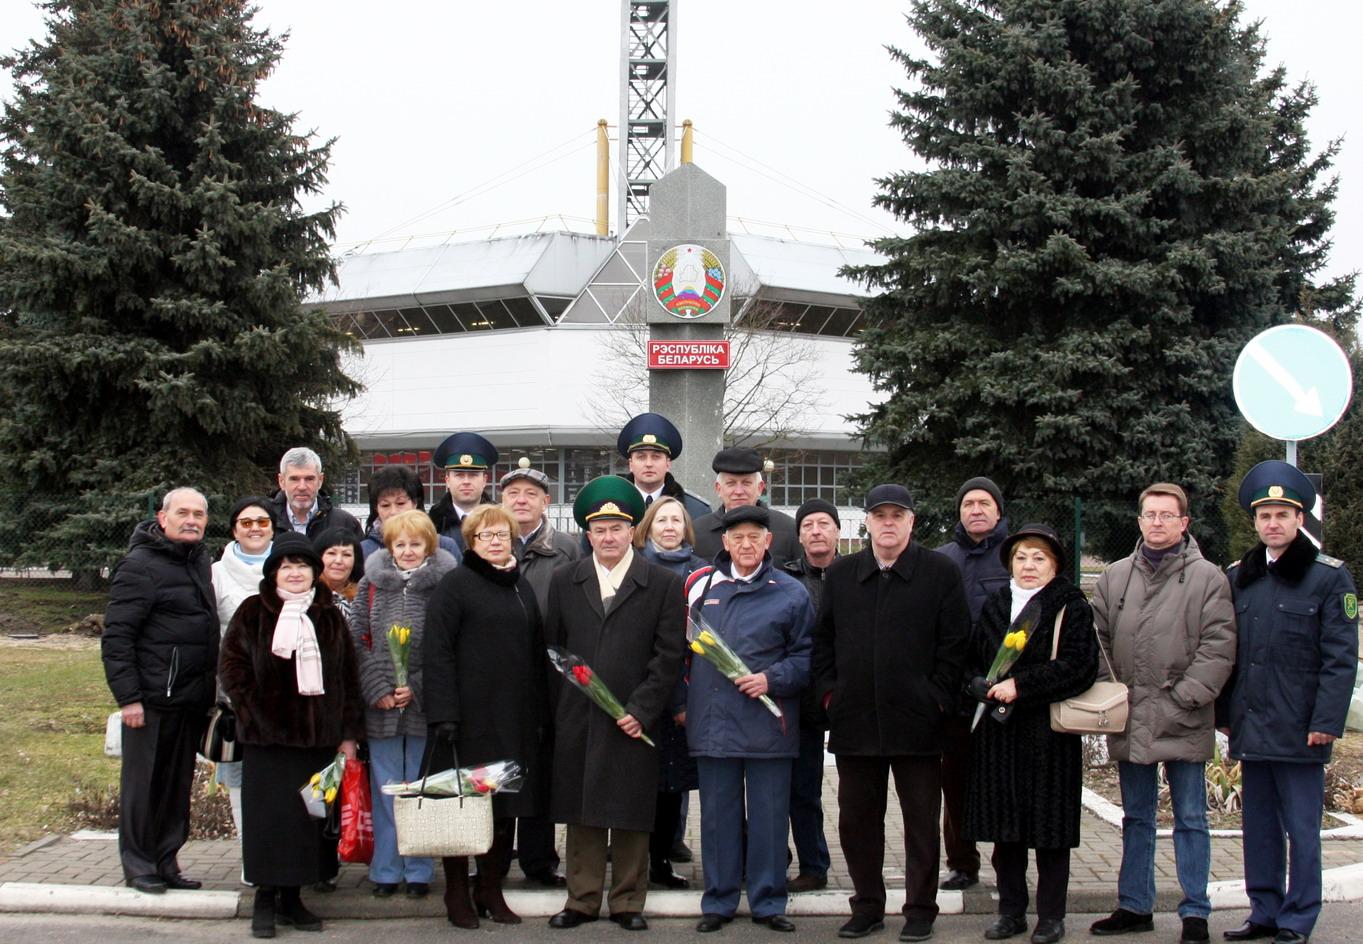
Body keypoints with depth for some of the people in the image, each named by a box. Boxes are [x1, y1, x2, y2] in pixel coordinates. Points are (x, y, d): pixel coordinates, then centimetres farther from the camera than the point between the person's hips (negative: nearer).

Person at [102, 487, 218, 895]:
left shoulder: (200, 561, 13)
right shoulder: (140, 565, -11)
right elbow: (116, 636, -14)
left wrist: (209, 691, 15)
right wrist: (127, 696, -18)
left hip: (191, 700, 7)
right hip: (152, 699, -7)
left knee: (178, 784, 12)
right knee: (143, 783, 2)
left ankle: (166, 862, 20)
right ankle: (138, 865, 12)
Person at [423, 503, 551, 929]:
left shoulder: (521, 586, 16)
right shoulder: (454, 585, -4)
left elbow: (537, 651, 19)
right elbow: (436, 651, -10)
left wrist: (541, 711, 12)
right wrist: (443, 714, -17)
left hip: (515, 719, 6)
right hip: (469, 717, -6)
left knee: (507, 806, 8)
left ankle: (491, 890, 19)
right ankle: (457, 894, 12)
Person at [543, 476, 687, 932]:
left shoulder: (663, 584, 2)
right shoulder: (564, 581, 10)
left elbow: (669, 655, -2)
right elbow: (552, 648, 11)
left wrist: (642, 709, -10)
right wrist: (557, 710, 4)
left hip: (634, 719, -2)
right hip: (576, 720, 2)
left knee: (631, 812, 4)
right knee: (581, 812, 8)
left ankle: (628, 902, 15)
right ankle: (582, 899, 18)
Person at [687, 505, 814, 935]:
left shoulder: (790, 592, 3)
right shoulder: (701, 586, 8)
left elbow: (806, 656, 3)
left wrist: (772, 679, -12)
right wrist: (681, 701, 9)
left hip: (768, 724, -1)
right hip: (713, 721, 2)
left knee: (769, 815, 4)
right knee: (718, 815, 8)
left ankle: (768, 901, 16)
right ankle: (718, 901, 18)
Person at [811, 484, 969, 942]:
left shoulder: (941, 573, 0)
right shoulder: (840, 574, 10)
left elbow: (955, 643, -2)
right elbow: (823, 638, 12)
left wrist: (938, 698, -7)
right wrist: (828, 692, 2)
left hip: (917, 720, -3)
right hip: (854, 718, 3)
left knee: (921, 822, 6)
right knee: (856, 819, 10)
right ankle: (867, 905, 22)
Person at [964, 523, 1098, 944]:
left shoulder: (1071, 607, -1)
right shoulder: (993, 607, 14)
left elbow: (1078, 666, -12)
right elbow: (973, 661, 17)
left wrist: (1020, 685, -17)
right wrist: (984, 687, -5)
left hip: (1048, 734, -4)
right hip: (998, 735, 4)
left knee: (1049, 829, 1)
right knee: (1004, 828, 7)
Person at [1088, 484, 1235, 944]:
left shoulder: (1207, 577, -4)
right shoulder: (1115, 576, 8)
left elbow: (1218, 646, -9)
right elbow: (1097, 638, 12)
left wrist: (1185, 697, -14)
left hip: (1183, 723, -4)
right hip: (1129, 721, 4)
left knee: (1190, 819, 5)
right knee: (1136, 818, 15)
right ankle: (1134, 906, 25)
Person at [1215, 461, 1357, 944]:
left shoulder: (1329, 576, -3)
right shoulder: (1239, 577, 11)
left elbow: (1341, 656, -7)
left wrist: (1326, 721, -13)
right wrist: (1225, 713, 10)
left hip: (1298, 729, -5)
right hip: (1251, 727, 5)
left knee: (1301, 828, 1)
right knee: (1259, 826, 11)